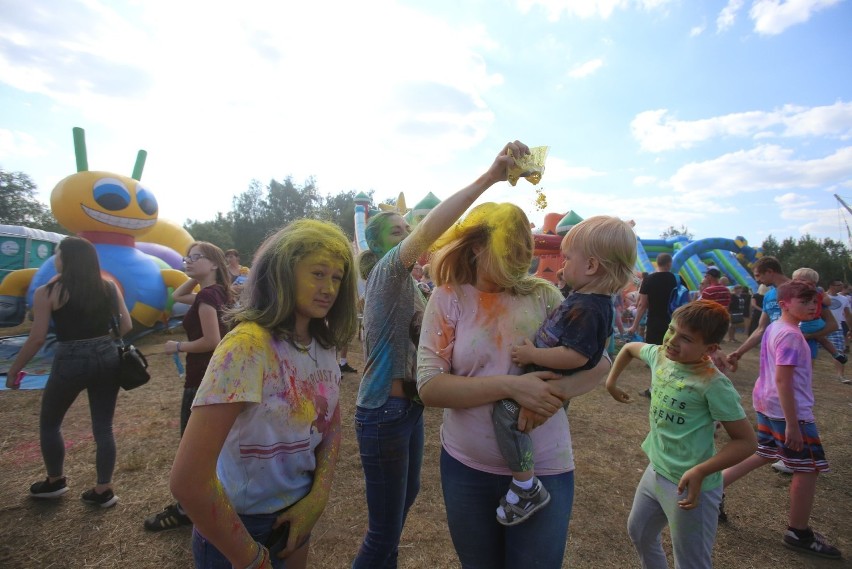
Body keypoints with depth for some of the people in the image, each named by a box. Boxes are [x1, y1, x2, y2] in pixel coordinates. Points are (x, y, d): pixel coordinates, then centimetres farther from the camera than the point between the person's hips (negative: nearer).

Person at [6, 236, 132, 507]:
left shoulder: (48, 292, -7)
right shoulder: (110, 287, 3)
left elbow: (37, 338, -7)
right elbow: (126, 326, 3)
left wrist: (13, 369, 6)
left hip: (71, 362, -3)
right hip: (107, 358, 4)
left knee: (49, 423, 23)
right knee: (103, 427, 11)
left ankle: (55, 481, 39)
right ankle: (103, 490, 20)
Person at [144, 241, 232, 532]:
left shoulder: (207, 295, -19)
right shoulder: (217, 292, 9)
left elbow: (211, 340, -26)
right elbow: (177, 296, 24)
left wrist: (178, 347, -12)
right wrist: (194, 278, 9)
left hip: (203, 378, -10)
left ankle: (186, 509, 17)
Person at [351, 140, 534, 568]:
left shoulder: (407, 283, 12)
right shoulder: (387, 269, -16)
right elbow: (429, 229, -34)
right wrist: (489, 177, -39)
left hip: (409, 405, 10)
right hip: (384, 410, -10)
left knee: (407, 493, 28)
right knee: (384, 531, 2)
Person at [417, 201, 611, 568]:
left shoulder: (542, 294, -4)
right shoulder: (448, 298, -9)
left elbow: (598, 363, -2)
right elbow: (429, 386, -16)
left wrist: (556, 392, -22)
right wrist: (511, 386, -27)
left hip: (544, 468, 1)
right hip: (467, 467, 0)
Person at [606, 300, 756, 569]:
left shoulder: (713, 385, -24)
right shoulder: (659, 355, -5)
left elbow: (746, 441, -20)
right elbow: (630, 348, 16)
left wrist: (701, 471, -30)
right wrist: (611, 382, 15)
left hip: (688, 485, -7)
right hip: (655, 470, 7)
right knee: (638, 532, 28)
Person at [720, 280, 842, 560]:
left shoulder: (774, 327, 7)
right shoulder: (791, 336, -21)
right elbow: (783, 381, -24)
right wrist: (792, 424, -22)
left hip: (767, 405, 9)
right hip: (789, 410, -9)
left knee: (764, 455, 21)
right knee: (808, 468, 6)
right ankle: (799, 534, 21)